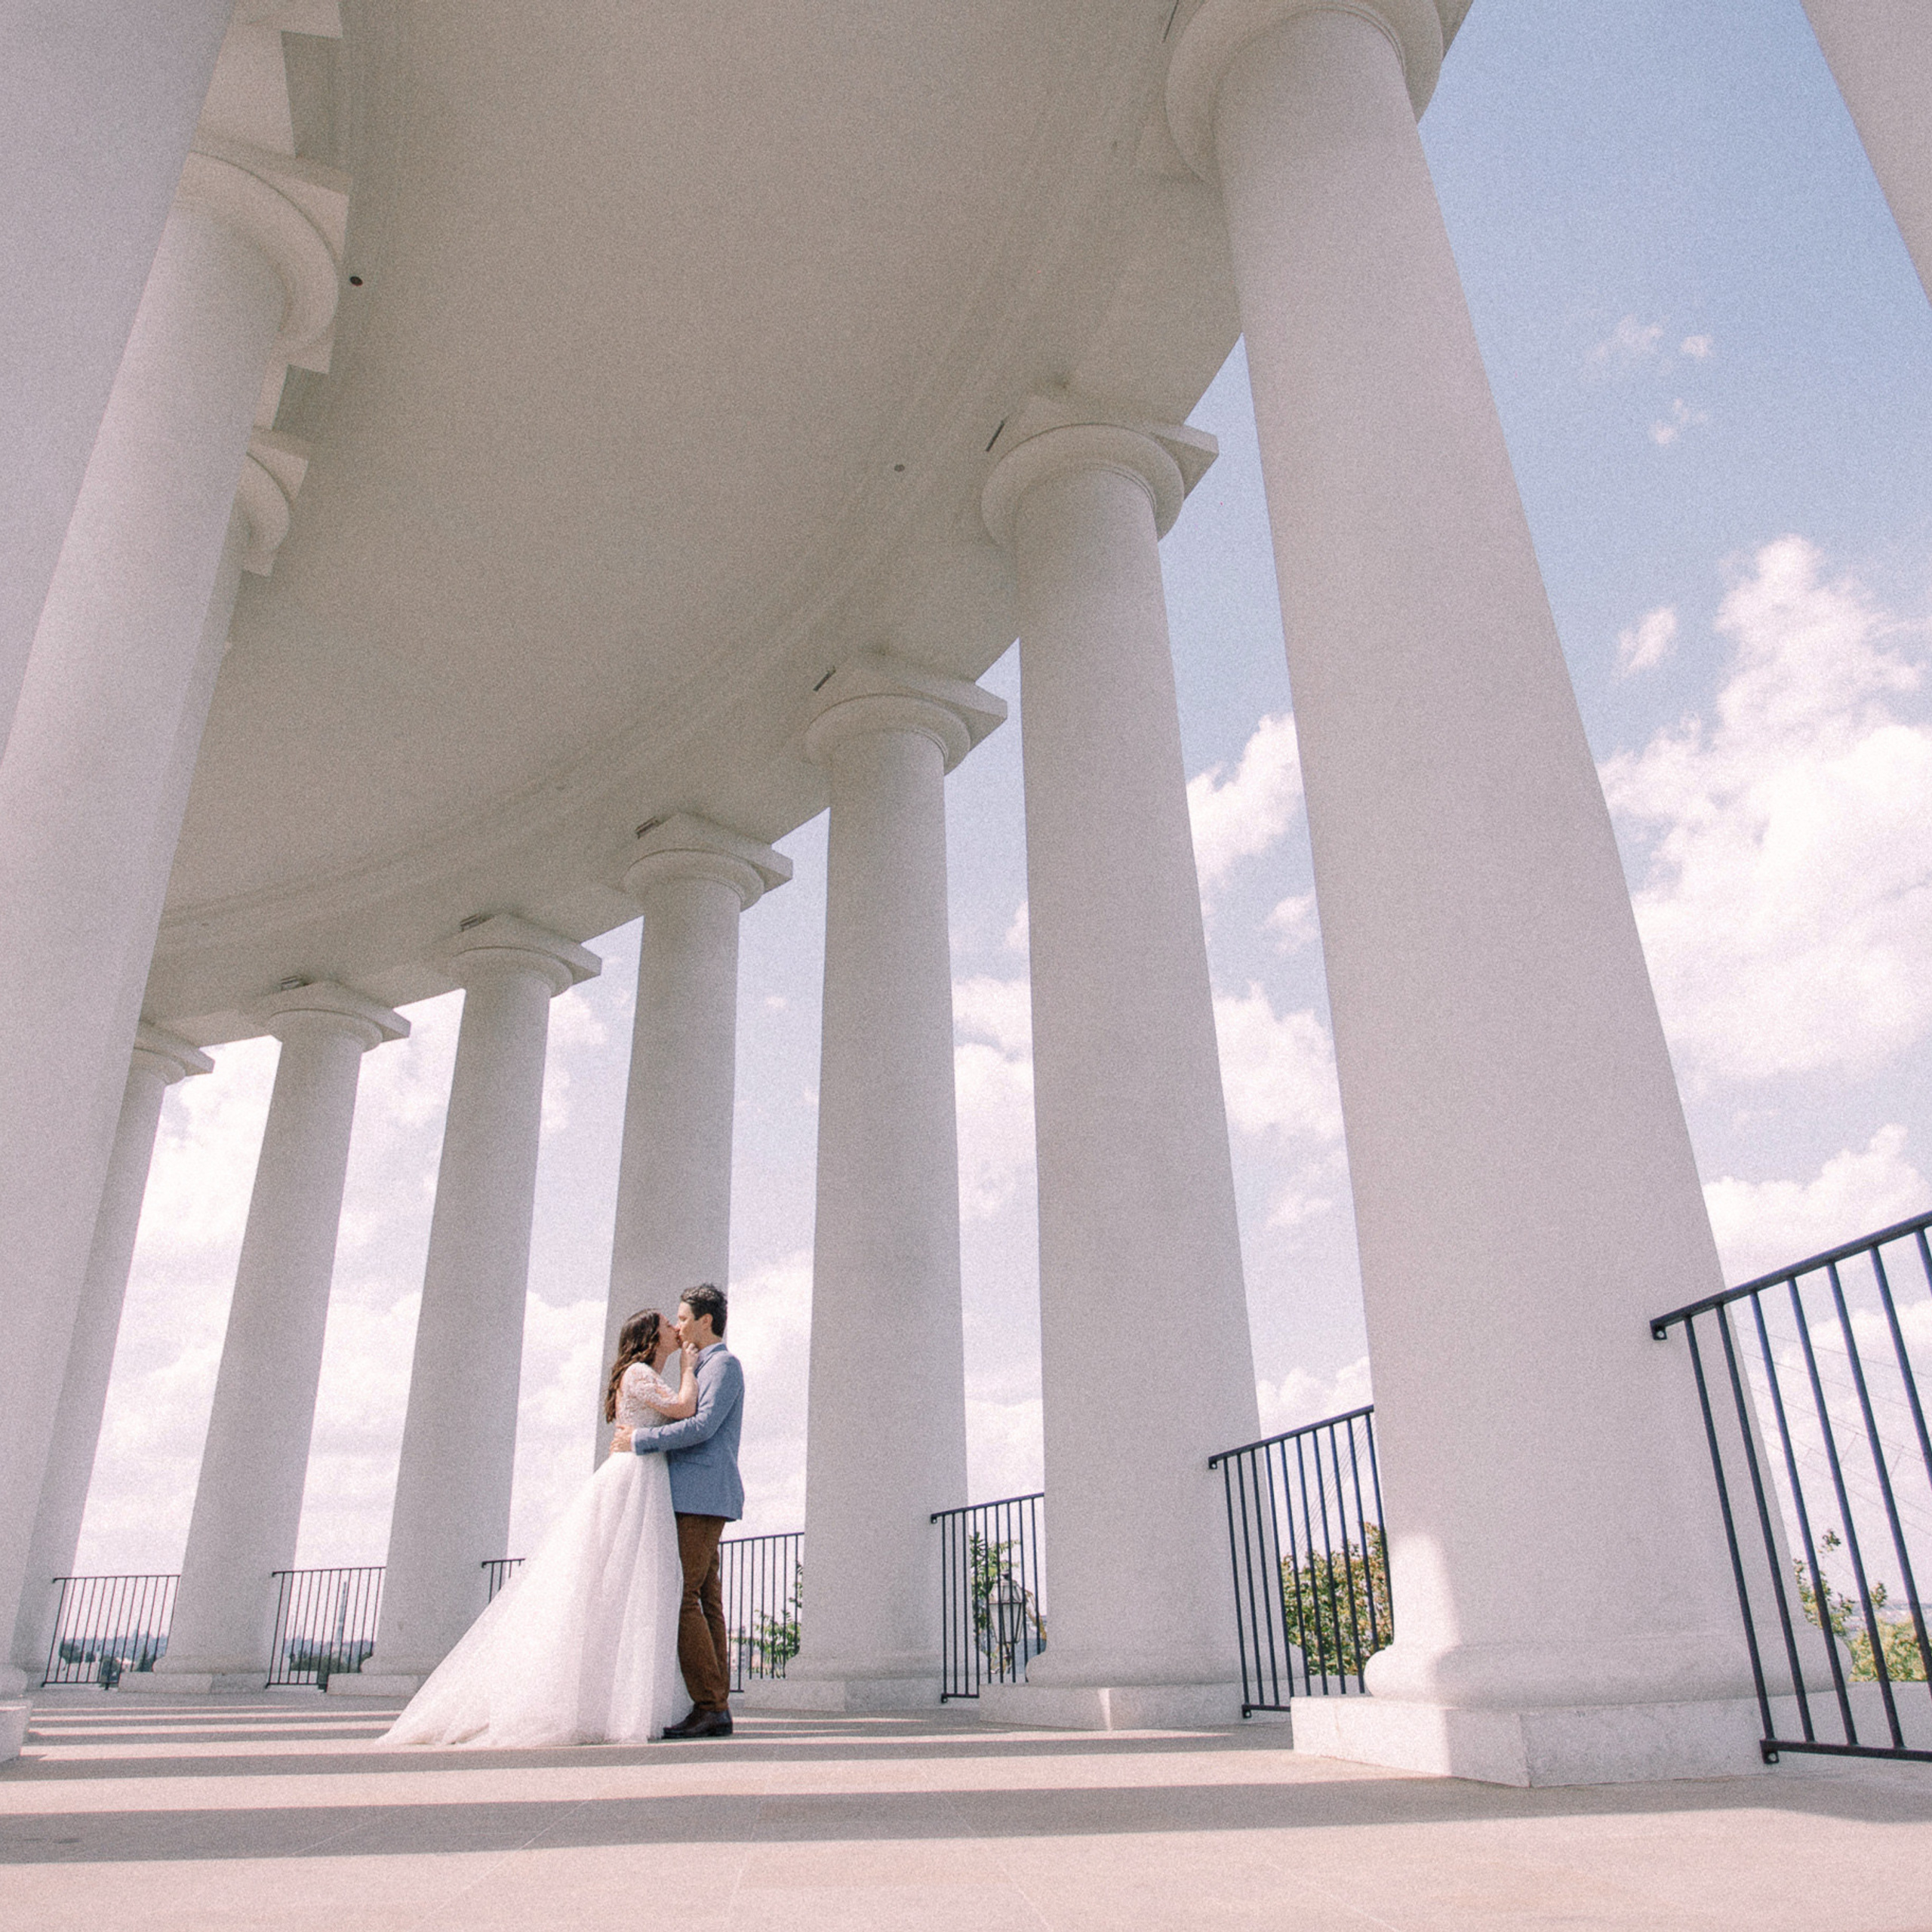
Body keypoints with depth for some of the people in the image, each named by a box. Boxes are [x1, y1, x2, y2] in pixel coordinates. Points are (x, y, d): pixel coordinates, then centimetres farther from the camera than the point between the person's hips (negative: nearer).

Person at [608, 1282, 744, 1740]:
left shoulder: (725, 1364, -6)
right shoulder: (702, 1372, 25)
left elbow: (703, 1427, -19)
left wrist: (640, 1439, -15)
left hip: (703, 1496, -10)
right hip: (694, 1500, 10)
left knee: (681, 1596, -13)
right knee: (704, 1601, 5)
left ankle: (709, 1706, -12)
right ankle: (717, 1708, 4)